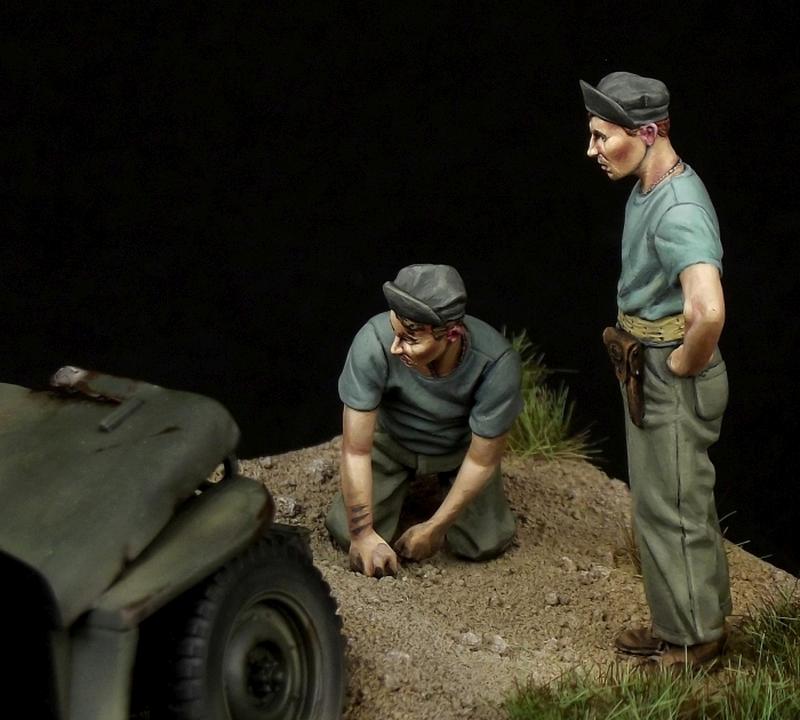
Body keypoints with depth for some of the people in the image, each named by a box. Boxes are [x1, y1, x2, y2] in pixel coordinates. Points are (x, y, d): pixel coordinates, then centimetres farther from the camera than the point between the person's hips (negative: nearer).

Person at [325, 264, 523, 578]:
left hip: (460, 447, 0)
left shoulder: (497, 364, -38)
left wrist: (434, 528, -17)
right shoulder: (374, 342, -39)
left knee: (485, 544, -12)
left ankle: (443, 480, 22)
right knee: (346, 531, -12)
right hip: (391, 440, 0)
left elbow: (482, 461, -22)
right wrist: (363, 534, -26)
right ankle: (407, 479, 21)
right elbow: (356, 450, -28)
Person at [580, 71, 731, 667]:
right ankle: (687, 622, 33)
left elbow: (709, 311, -41)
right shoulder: (649, 190, 6)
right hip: (649, 371, 10)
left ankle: (691, 640, 16)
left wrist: (685, 364, -23)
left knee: (672, 508, 2)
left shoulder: (678, 210, -27)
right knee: (662, 501, 19)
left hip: (673, 380, -10)